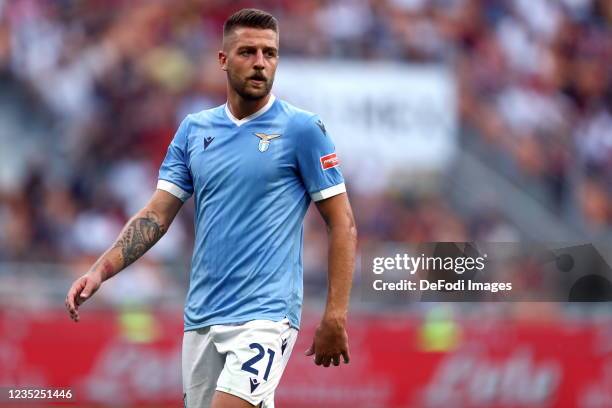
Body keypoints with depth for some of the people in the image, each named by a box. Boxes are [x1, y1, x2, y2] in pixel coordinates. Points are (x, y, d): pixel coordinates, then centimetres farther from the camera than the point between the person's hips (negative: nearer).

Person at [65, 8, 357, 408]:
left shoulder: (302, 129, -3)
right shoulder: (194, 130, 11)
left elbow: (343, 224, -3)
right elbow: (157, 215, 10)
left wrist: (335, 318, -9)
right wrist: (101, 270, -6)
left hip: (264, 317, -6)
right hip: (201, 316, 6)